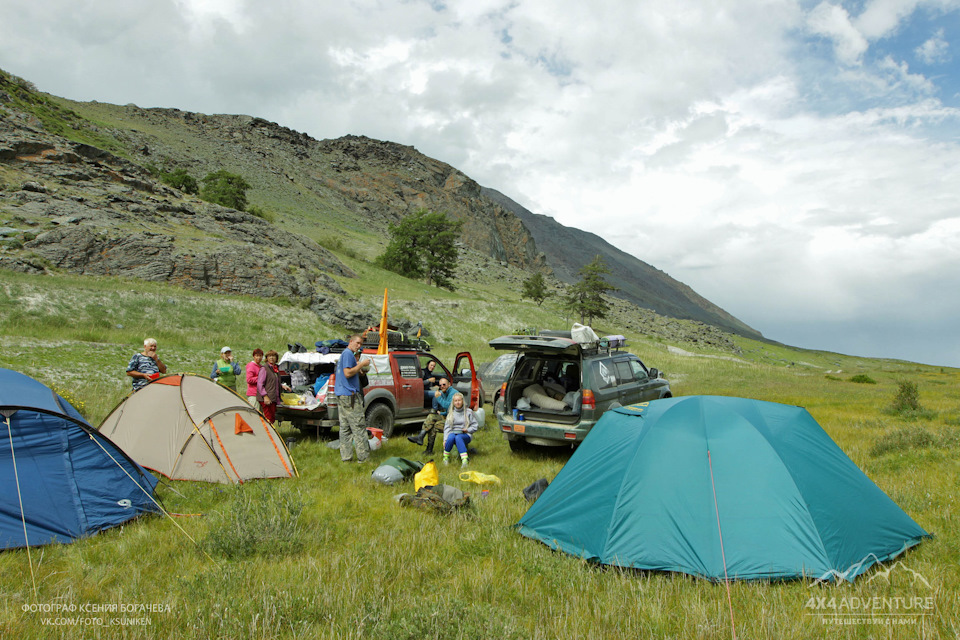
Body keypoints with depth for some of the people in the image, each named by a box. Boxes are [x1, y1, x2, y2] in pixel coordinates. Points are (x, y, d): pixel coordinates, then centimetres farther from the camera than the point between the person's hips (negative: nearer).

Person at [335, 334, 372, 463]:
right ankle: (363, 457, -5)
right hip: (349, 395, -10)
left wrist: (359, 368, 14)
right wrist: (361, 364, -12)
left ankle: (346, 457, 11)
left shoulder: (344, 353, 22)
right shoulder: (348, 354, -10)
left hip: (341, 395, 10)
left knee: (345, 428, 9)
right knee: (358, 427, -7)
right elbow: (347, 373, -19)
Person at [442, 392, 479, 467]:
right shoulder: (450, 413, 12)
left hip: (465, 435, -2)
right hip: (453, 433, 2)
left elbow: (476, 425, 8)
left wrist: (468, 430, -11)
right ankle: (446, 457, -15)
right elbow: (447, 427, 7)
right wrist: (445, 439, -7)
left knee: (458, 437, -37)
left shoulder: (468, 412, 6)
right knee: (451, 437, -35)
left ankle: (465, 460, -47)